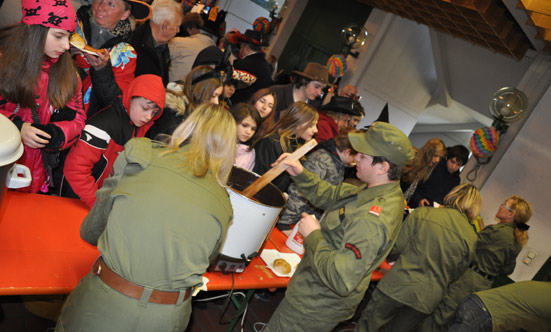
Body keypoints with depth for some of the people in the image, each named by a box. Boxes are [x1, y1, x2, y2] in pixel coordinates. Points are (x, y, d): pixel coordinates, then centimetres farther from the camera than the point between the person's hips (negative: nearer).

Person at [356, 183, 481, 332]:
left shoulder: (421, 213, -7)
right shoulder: (471, 237, -1)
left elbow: (396, 249, -5)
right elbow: (455, 275, 8)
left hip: (397, 286, -3)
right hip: (426, 300, 3)